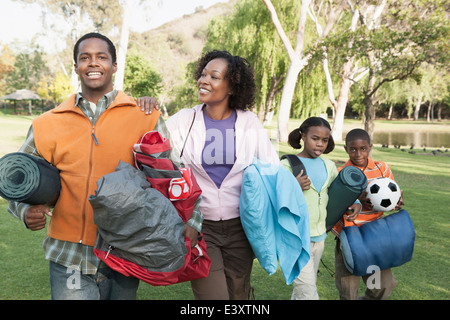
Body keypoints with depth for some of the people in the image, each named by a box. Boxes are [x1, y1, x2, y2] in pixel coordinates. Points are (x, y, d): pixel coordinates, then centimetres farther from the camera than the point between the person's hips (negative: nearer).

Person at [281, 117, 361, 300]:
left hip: (318, 237, 6)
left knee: (302, 289, 18)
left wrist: (355, 203, 2)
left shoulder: (329, 166, 8)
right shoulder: (287, 165, -9)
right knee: (308, 292, -8)